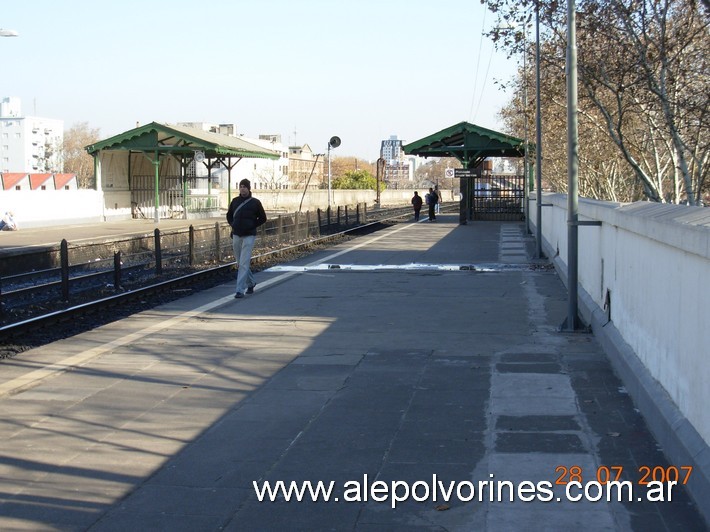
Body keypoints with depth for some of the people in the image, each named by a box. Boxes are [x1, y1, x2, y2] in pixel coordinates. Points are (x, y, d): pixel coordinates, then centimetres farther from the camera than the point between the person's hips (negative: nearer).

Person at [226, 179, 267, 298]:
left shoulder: (255, 202, -2)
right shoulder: (235, 201, 8)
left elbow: (262, 218, 4)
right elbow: (229, 216, 21)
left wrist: (251, 226, -5)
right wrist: (233, 225, 4)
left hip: (249, 236, -5)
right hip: (236, 235, 5)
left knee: (244, 263, -11)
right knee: (240, 262, 12)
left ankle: (240, 290, -13)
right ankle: (250, 283, 33)